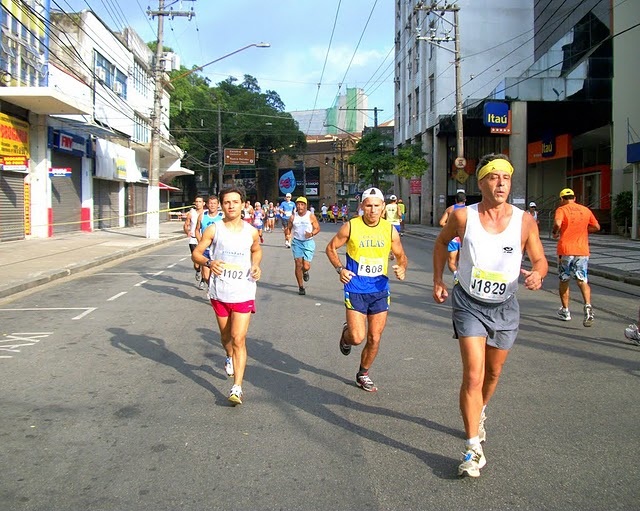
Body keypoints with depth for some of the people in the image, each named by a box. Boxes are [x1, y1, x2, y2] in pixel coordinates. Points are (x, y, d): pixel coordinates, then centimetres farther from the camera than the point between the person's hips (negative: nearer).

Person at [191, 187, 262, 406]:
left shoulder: (251, 232, 0)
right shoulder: (214, 229, -5)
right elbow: (196, 253, -2)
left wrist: (256, 265, 0)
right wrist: (208, 262, -24)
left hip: (243, 294, -1)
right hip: (219, 292, 1)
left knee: (239, 339, -9)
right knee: (226, 336, 20)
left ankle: (237, 387, -6)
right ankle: (230, 358, 53)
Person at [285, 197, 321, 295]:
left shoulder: (311, 216, -5)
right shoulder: (293, 217, 2)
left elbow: (317, 228, 1)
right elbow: (289, 228, 12)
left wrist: (311, 234, -19)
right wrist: (288, 235, -10)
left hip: (308, 242, -2)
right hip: (296, 242, 2)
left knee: (306, 266, -8)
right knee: (298, 264, -2)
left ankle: (305, 272, 33)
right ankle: (301, 287, 11)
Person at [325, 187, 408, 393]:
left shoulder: (390, 230, -1)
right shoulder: (350, 227, -8)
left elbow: (401, 256, 11)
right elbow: (331, 248, 5)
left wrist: (402, 268, -11)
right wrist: (340, 268, -11)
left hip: (380, 291, 3)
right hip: (355, 290, -3)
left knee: (374, 339, 8)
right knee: (357, 337, -10)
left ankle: (363, 374, 32)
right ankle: (346, 333, 28)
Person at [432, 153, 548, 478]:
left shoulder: (524, 222, -10)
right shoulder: (463, 217, -11)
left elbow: (540, 260, -2)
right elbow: (442, 242, 7)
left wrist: (537, 274, -26)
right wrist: (437, 281, 4)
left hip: (504, 308, 3)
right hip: (469, 305, -2)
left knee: (493, 373, 20)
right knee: (473, 375, -14)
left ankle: (479, 412, 51)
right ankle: (473, 449, -6)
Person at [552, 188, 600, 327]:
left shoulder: (561, 209, -5)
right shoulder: (586, 210, 9)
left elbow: (557, 224, -23)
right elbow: (596, 227, 14)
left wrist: (555, 233, -4)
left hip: (565, 250, -2)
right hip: (583, 250, 3)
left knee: (564, 281, 12)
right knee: (582, 280, 2)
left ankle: (565, 311, 19)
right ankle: (587, 305, -23)